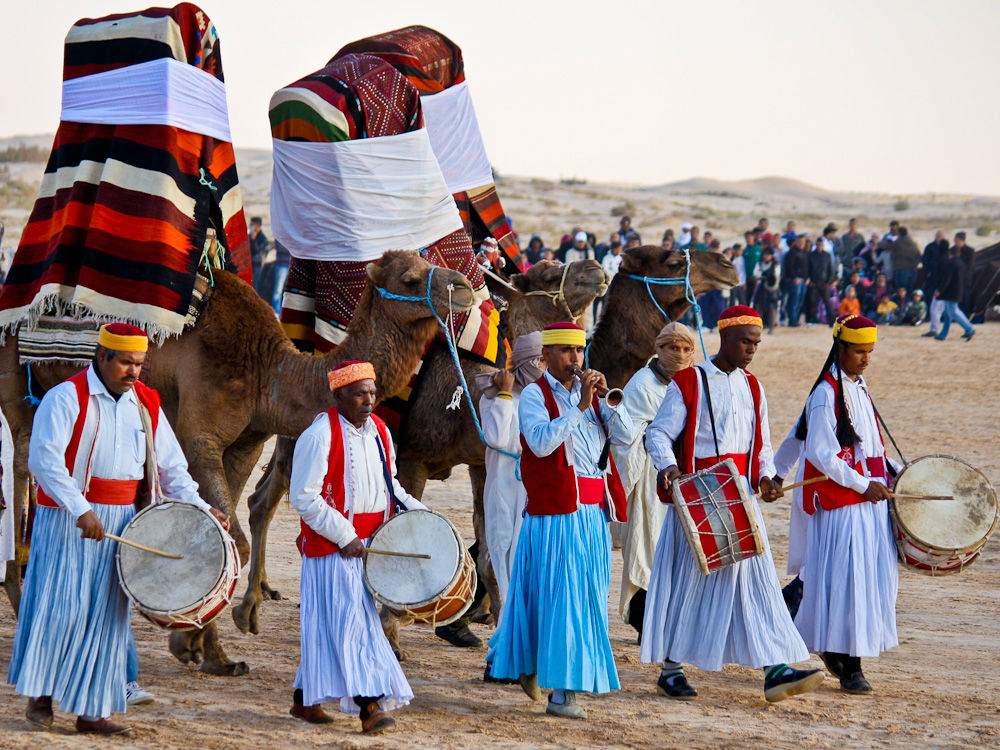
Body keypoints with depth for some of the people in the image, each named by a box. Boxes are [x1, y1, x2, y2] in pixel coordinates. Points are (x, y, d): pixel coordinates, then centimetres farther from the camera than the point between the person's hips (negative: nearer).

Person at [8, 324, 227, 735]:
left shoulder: (146, 404, 11)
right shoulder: (67, 397, -8)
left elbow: (170, 464, 15)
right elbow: (44, 458, -18)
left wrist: (201, 508, 1)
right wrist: (80, 511, -27)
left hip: (123, 517, 5)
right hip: (68, 520, -5)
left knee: (106, 615, 4)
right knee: (60, 605, -6)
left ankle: (91, 709, 8)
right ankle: (40, 694, 12)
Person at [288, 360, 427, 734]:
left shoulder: (379, 431, 9)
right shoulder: (320, 435, -14)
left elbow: (387, 484, 23)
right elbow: (303, 496, -15)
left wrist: (414, 509, 6)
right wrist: (344, 535, -17)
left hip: (368, 543, 7)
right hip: (333, 547, -7)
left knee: (327, 625, 12)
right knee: (352, 620, -11)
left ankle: (305, 699, 22)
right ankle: (370, 705, -14)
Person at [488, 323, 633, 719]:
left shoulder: (589, 393, 14)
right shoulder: (534, 395, -3)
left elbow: (625, 437, 5)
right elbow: (541, 442, -20)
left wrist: (608, 397, -8)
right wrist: (580, 406, -21)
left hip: (592, 513, 6)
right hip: (554, 512, -6)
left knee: (584, 595, 10)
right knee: (558, 596, -8)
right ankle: (562, 692, -5)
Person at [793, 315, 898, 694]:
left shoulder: (859, 389, 15)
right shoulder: (826, 394, -12)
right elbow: (821, 454, -16)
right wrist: (863, 486, -16)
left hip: (871, 499, 8)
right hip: (841, 504, -8)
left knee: (875, 576, 9)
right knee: (848, 581, -8)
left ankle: (833, 647, 23)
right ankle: (850, 667, -4)